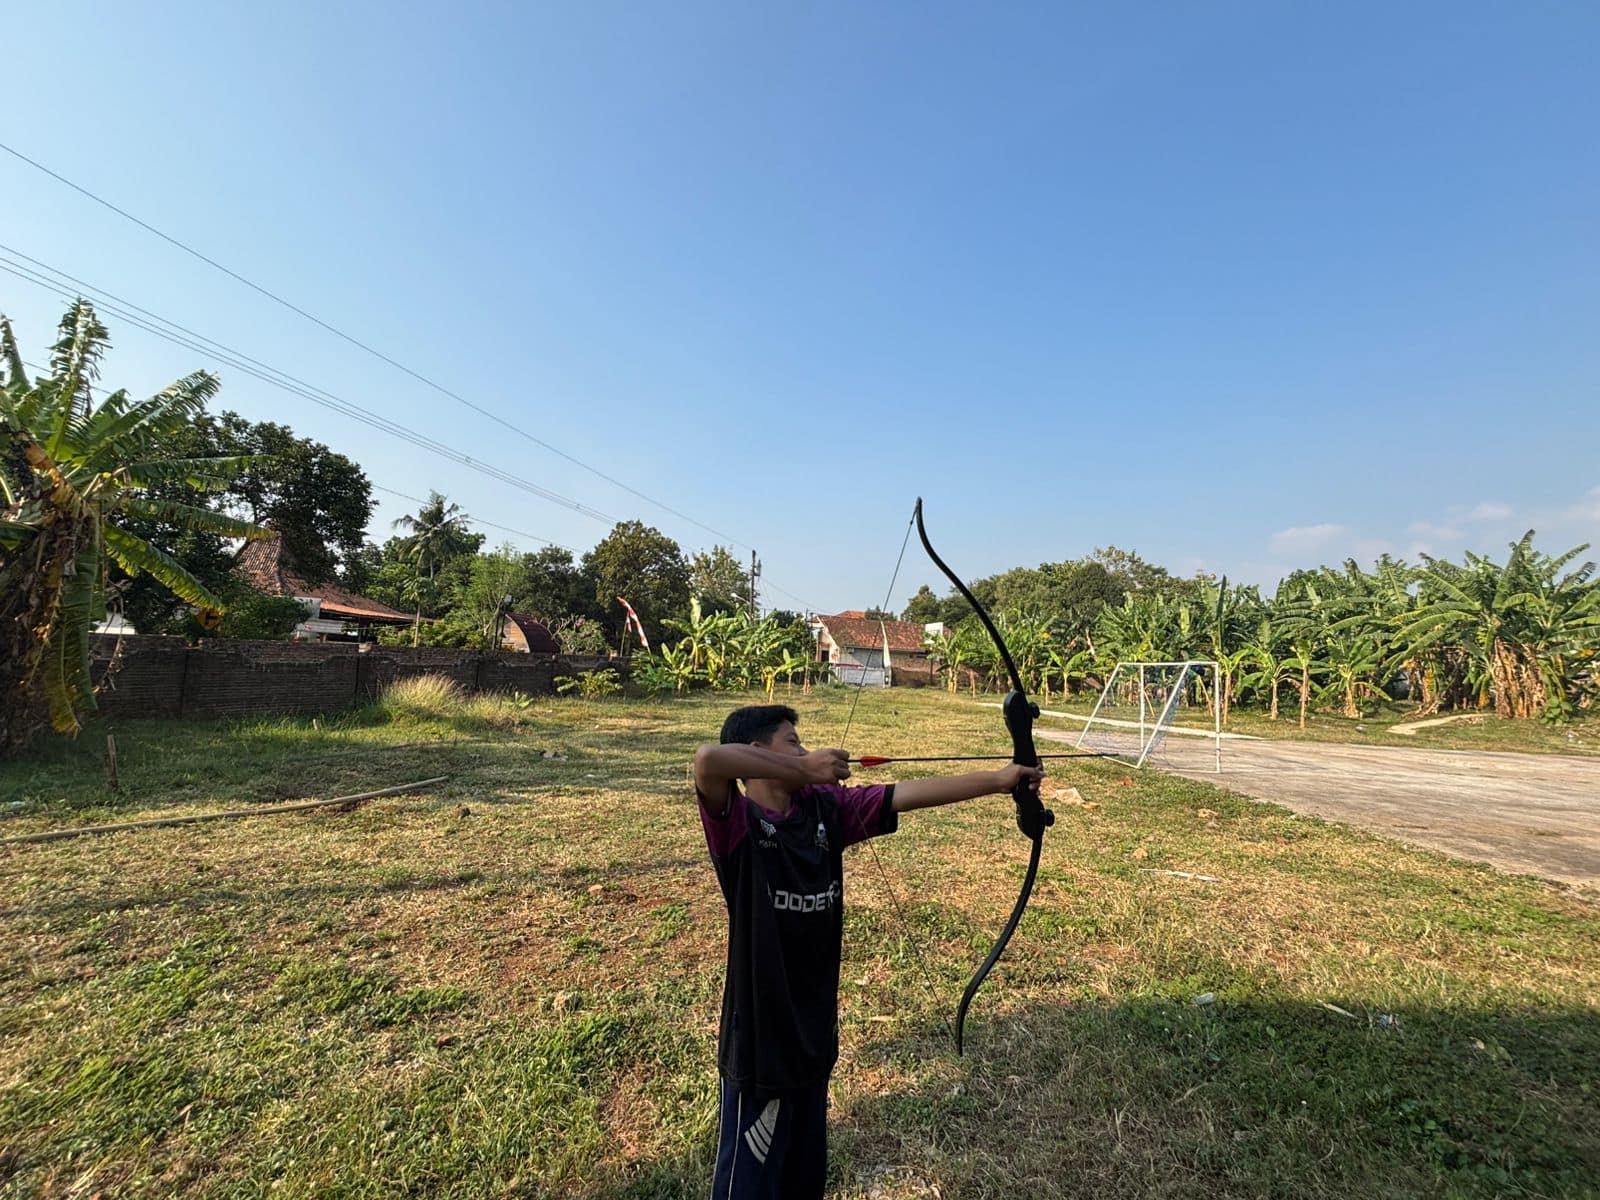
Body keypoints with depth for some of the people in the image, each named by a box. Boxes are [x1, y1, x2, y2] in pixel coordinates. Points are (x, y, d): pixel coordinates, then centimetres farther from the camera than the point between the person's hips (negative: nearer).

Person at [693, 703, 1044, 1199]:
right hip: (759, 1036, -6)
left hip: (813, 1029, 7)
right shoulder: (736, 822, -21)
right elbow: (708, 759, -41)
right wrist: (803, 770, -31)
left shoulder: (825, 808, -3)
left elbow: (908, 794, -7)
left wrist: (997, 779, -9)